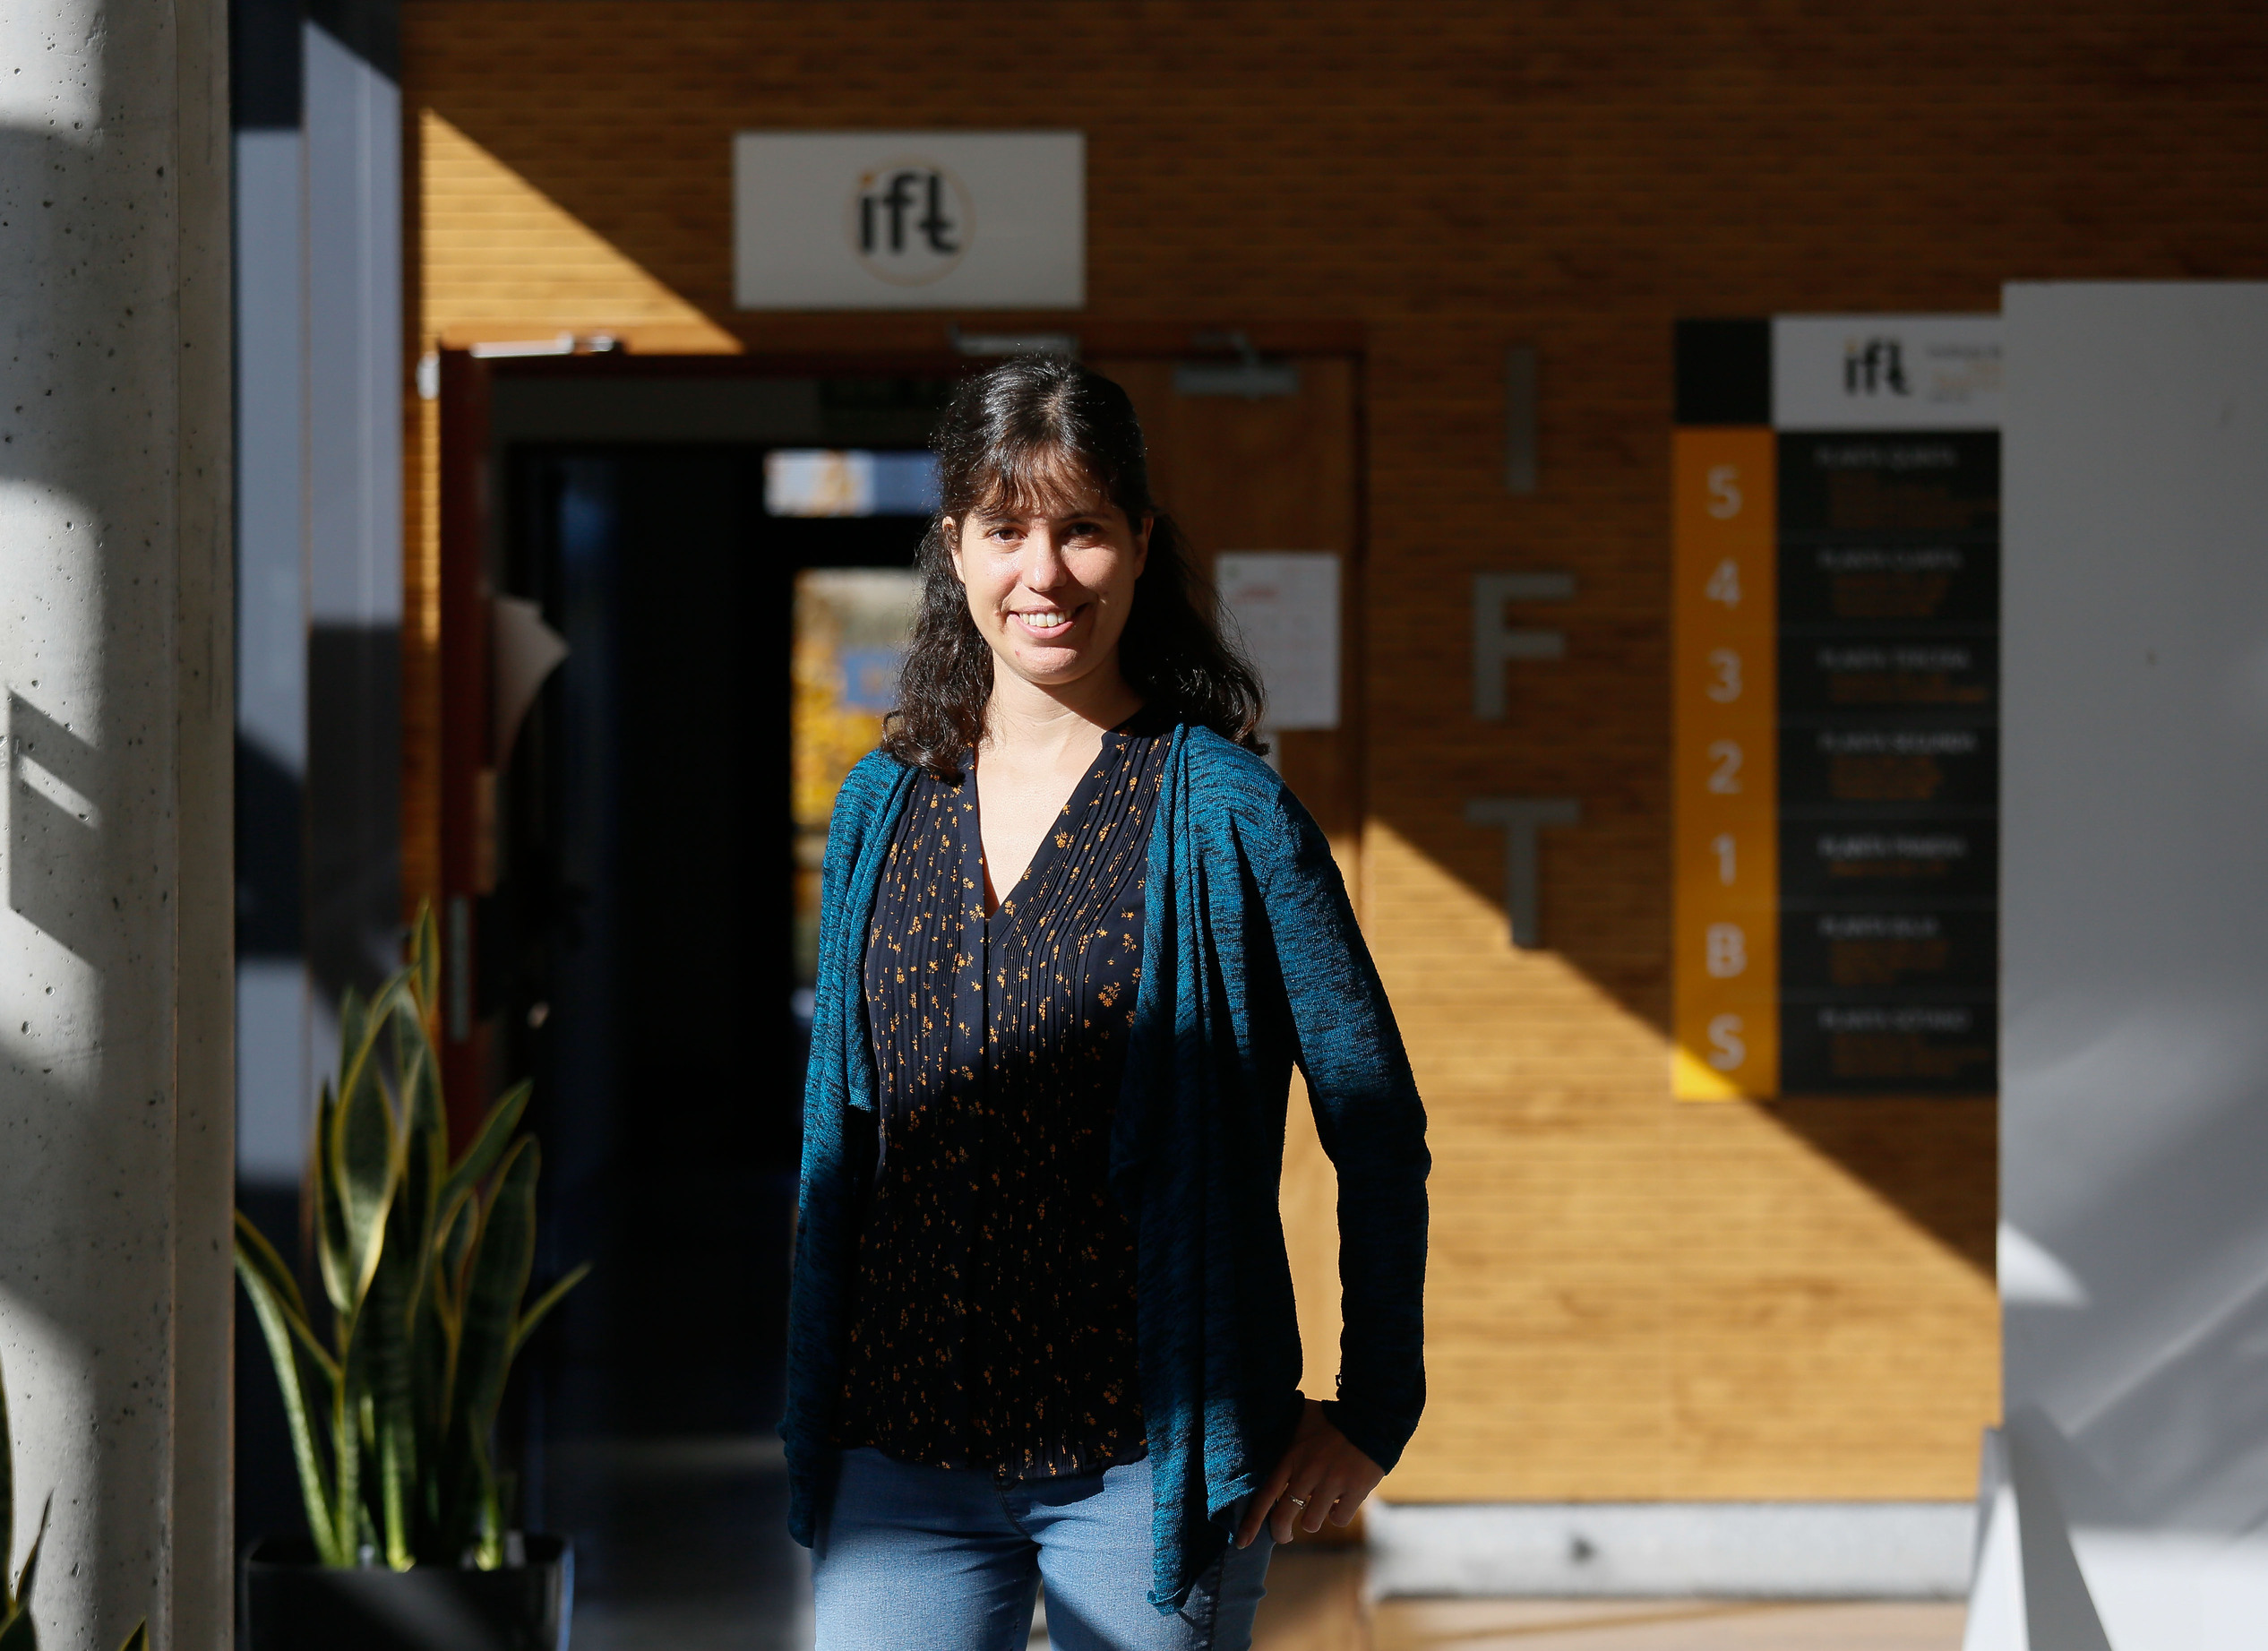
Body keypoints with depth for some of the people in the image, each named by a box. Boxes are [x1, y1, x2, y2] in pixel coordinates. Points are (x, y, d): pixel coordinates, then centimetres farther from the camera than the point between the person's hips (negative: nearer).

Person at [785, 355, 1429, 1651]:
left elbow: (1379, 1124, -1)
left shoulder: (1223, 813, -5)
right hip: (904, 1448, 4)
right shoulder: (883, 810, 8)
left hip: (1146, 1459, -3)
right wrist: (813, 1418, 15)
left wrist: (1375, 1413, -1)